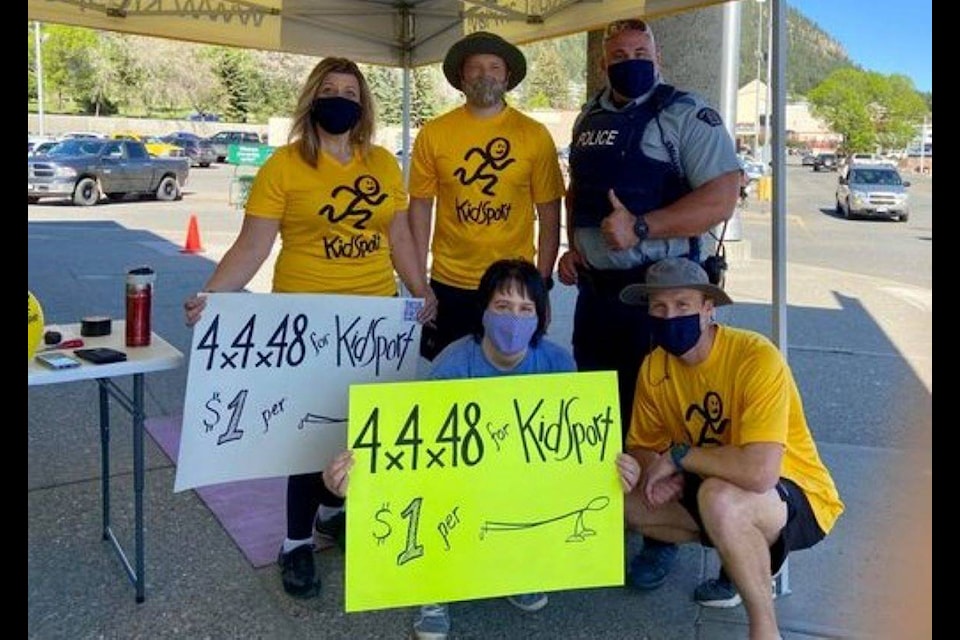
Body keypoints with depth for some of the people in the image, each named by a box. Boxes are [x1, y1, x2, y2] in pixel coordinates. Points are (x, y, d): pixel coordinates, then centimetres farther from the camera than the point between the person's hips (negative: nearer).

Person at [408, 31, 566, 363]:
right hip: (448, 285, 1)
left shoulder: (535, 135, -2)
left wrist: (543, 280, -1)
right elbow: (420, 207, 3)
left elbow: (549, 214, 1)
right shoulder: (433, 133, 0)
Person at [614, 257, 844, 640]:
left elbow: (759, 472, -38)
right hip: (713, 488, 7)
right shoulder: (654, 368, -7)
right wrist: (649, 471, -22)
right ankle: (751, 554, 10)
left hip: (797, 498, -7)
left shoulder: (756, 358, -28)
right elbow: (645, 446, 2)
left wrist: (679, 456, -24)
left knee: (719, 497, -37)